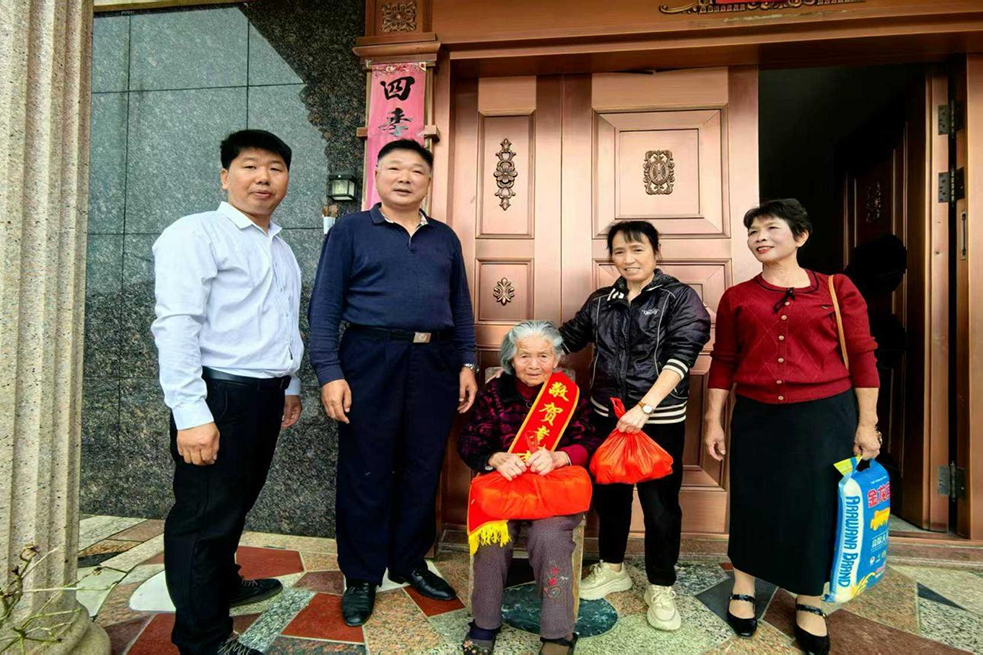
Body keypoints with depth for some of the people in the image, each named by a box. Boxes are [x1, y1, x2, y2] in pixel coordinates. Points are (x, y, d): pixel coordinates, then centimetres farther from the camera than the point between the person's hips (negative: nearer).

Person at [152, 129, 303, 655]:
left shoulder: (281, 248, 17)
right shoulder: (196, 233, -9)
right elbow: (176, 325, -17)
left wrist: (291, 385, 24)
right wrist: (191, 413, -23)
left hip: (265, 395, 8)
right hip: (220, 395, -7)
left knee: (237, 503, 21)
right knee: (204, 513, 5)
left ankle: (223, 585, 43)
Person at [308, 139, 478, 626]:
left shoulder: (445, 238, 15)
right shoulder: (350, 231, 3)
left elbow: (461, 307, 16)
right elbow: (325, 307, -3)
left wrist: (467, 363, 7)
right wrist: (330, 373, -11)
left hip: (435, 364, 4)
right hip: (371, 361, -3)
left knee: (423, 470, 11)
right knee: (365, 473, 6)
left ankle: (410, 563, 31)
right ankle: (360, 576, 24)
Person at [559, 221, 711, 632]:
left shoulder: (679, 298, -6)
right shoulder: (600, 301, 8)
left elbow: (681, 355, -17)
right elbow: (566, 338, 12)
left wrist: (645, 407, -28)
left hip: (660, 419, -4)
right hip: (607, 413, 5)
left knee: (660, 501, 5)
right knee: (608, 492, 16)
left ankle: (661, 587, 27)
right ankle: (612, 569, 38)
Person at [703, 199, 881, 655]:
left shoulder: (836, 289, 1)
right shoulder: (737, 298, 4)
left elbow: (862, 358, 2)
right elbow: (723, 363, 6)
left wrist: (866, 423, 0)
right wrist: (713, 420, 5)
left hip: (825, 415, -1)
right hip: (756, 416, 1)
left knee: (816, 507, 9)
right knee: (752, 503, 11)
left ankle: (809, 605, 32)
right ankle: (743, 591, 33)